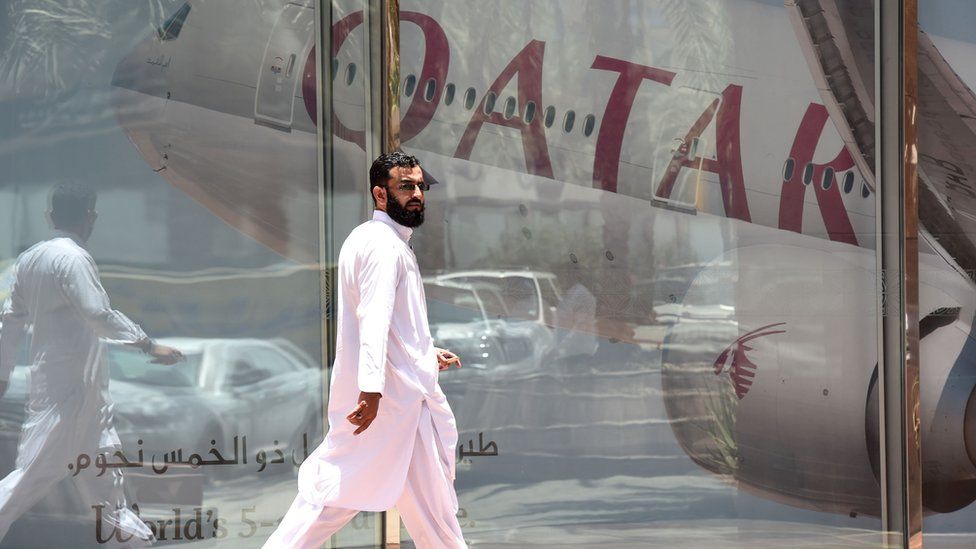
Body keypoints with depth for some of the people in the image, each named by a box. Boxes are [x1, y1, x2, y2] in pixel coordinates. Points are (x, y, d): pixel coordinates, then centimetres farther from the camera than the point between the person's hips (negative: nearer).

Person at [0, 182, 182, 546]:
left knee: (99, 453, 19)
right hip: (69, 383, -9)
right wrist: (150, 346, -23)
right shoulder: (72, 258, -18)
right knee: (38, 469, -7)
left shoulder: (30, 258, 7)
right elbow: (100, 315, -26)